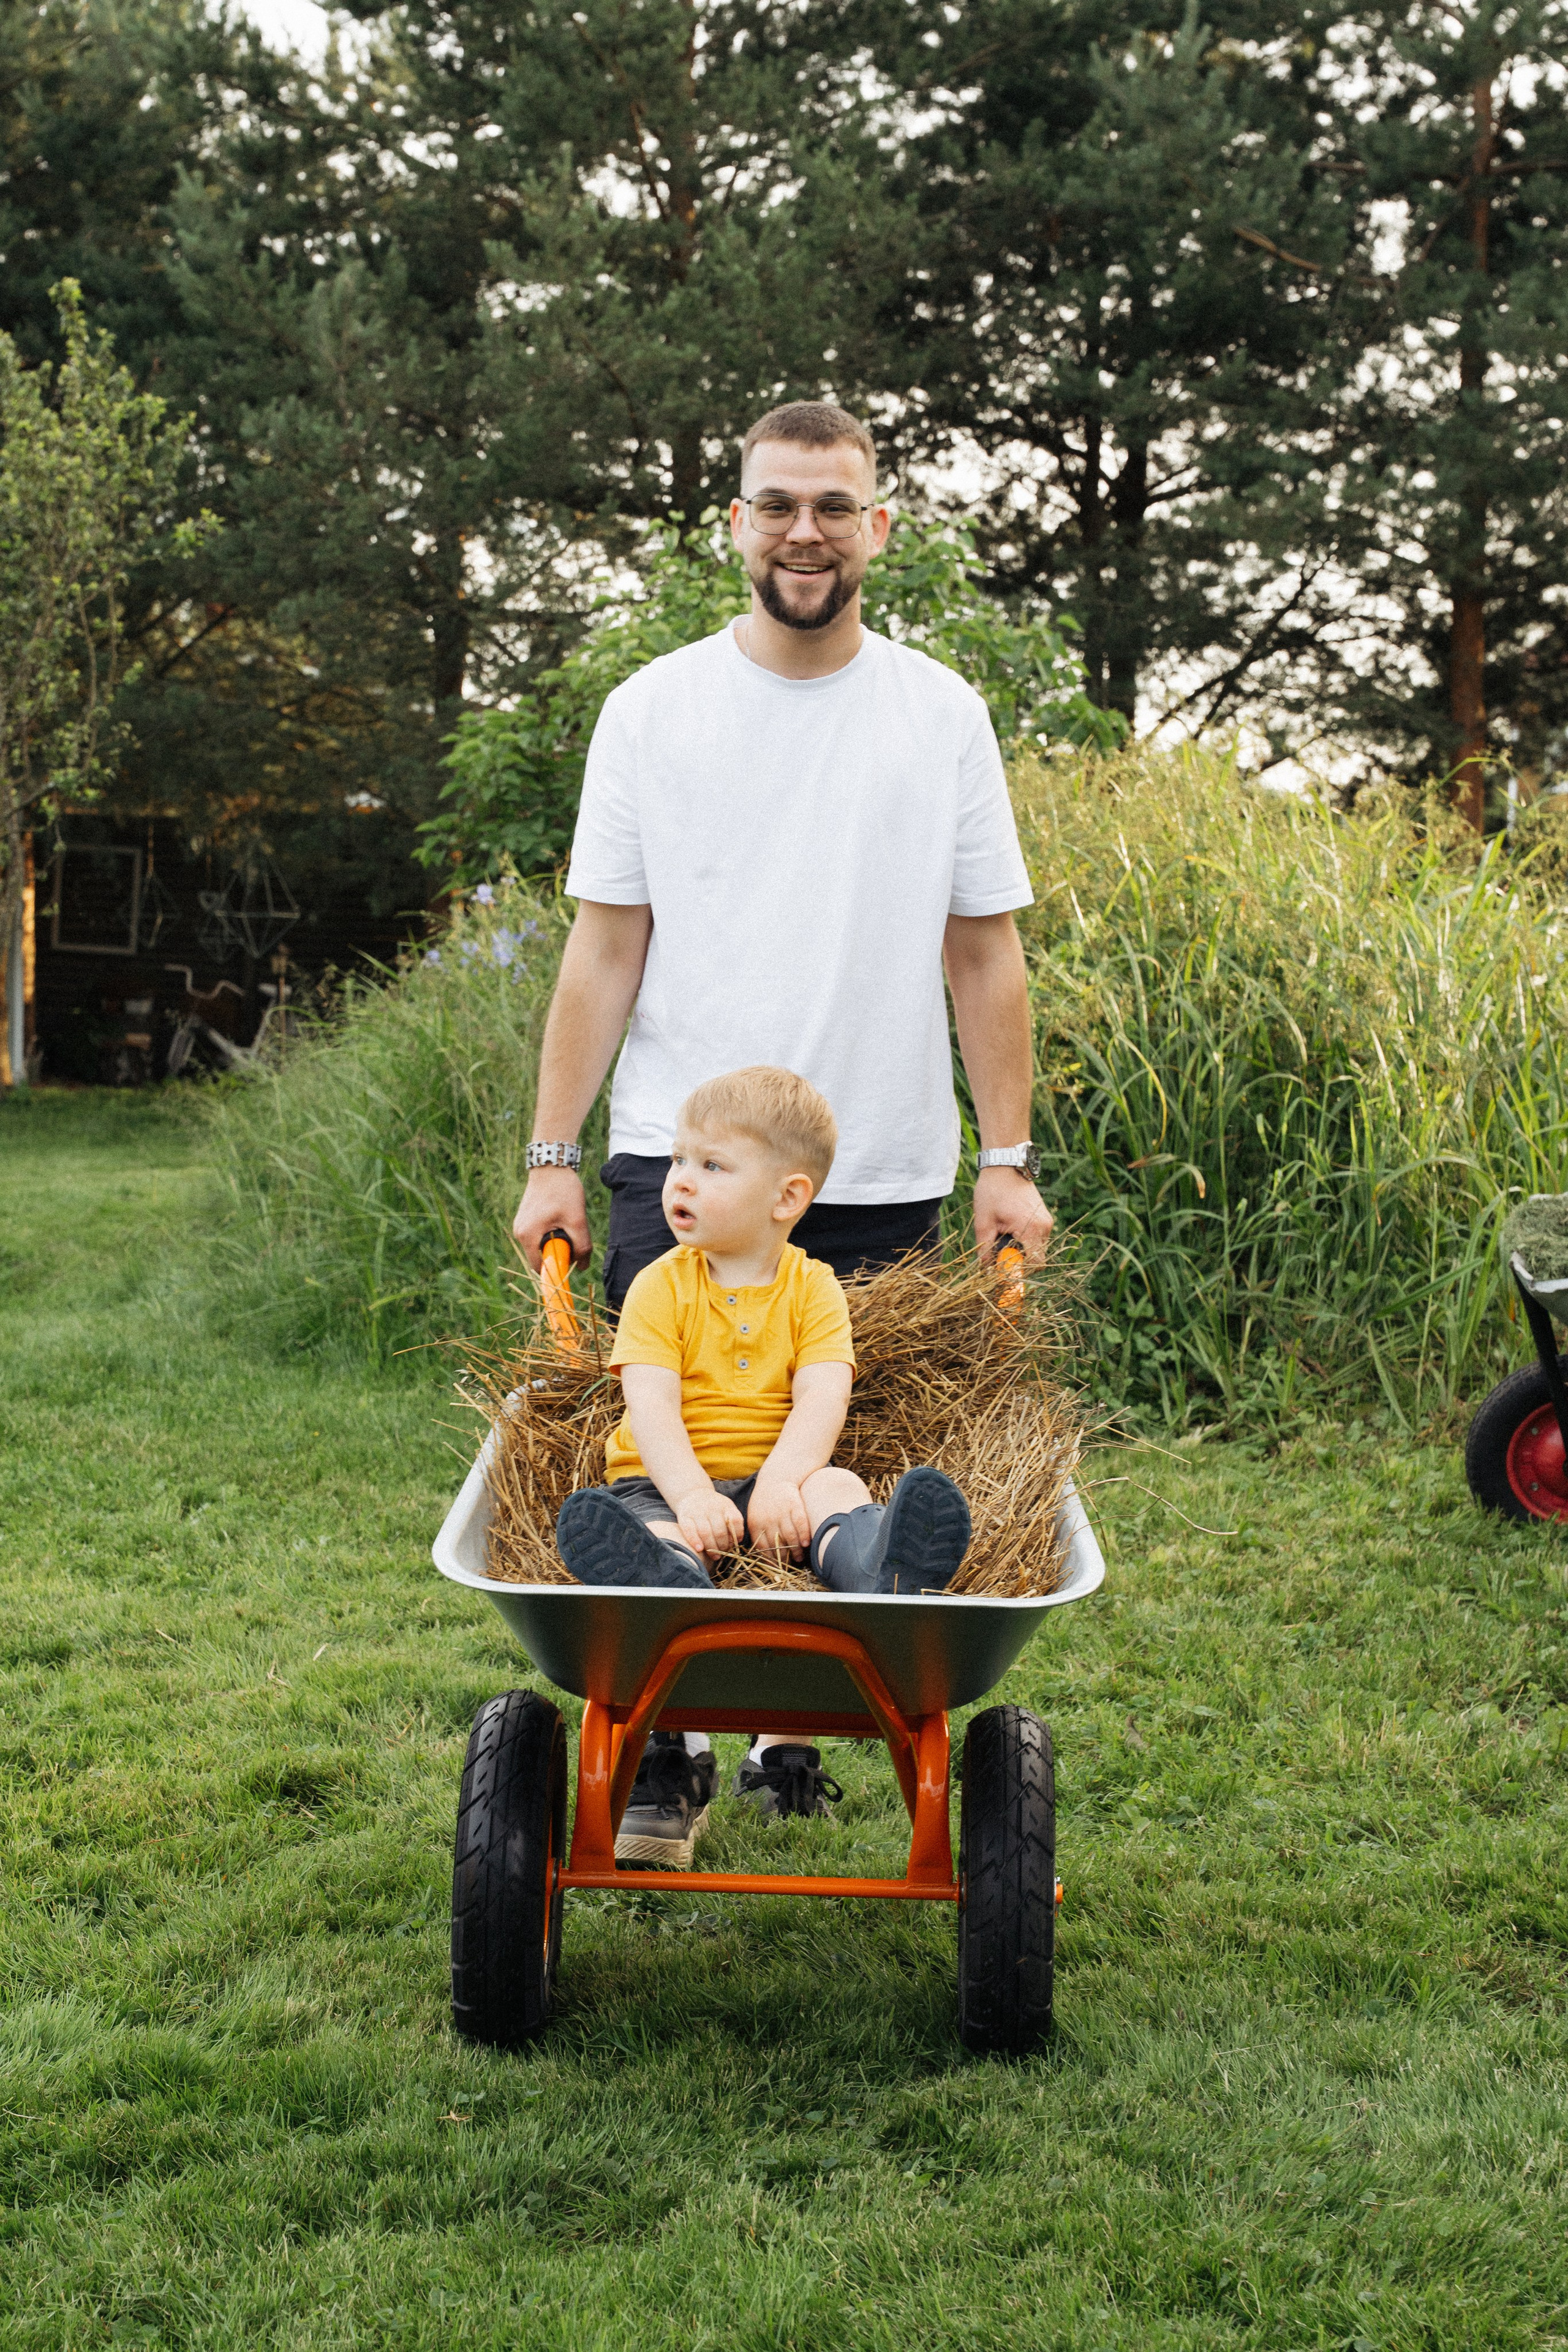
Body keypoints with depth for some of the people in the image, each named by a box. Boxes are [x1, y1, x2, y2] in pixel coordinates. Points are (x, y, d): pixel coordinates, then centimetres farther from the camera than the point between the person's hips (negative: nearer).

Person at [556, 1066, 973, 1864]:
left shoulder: (813, 1289, 7)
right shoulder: (662, 1287, 6)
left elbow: (822, 1397, -8)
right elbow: (651, 1403, -9)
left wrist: (782, 1479, -29)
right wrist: (692, 1494, -27)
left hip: (776, 1479, 0)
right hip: (666, 1481, 0)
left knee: (838, 1489, -32)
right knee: (634, 1529, -34)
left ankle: (876, 1569, -69)